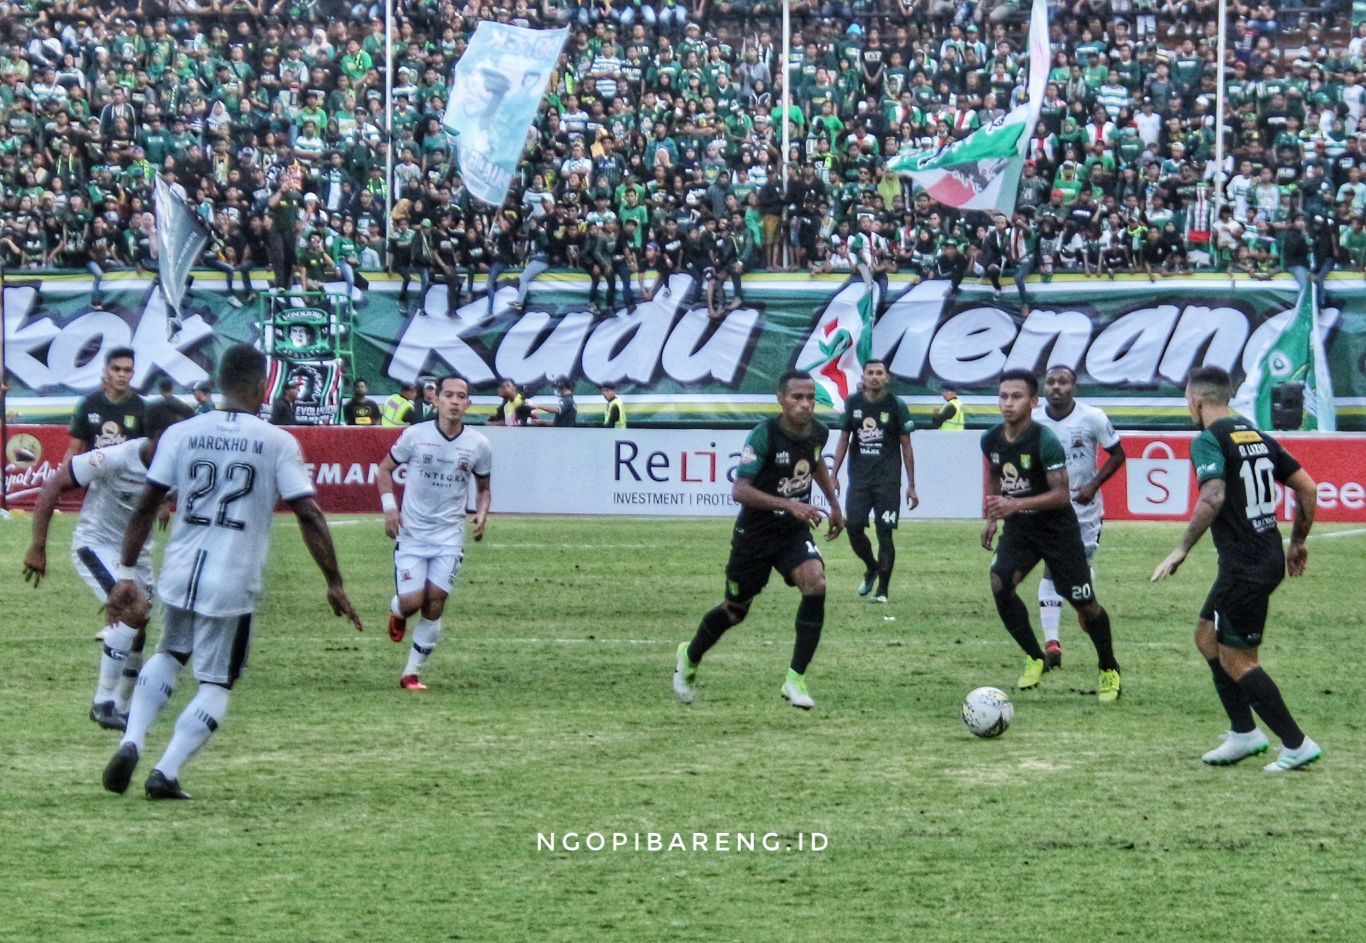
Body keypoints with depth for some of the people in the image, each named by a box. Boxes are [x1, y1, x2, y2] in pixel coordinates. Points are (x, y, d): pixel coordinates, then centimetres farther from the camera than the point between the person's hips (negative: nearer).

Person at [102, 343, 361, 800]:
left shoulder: (181, 433, 2)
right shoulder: (278, 442, -5)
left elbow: (145, 507, 2)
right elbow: (309, 515, -8)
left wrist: (125, 573, 8)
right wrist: (334, 584, -2)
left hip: (178, 577, 4)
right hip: (233, 586, -3)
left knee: (169, 655, 27)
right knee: (216, 684, 9)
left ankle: (131, 743, 9)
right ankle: (166, 772, -3)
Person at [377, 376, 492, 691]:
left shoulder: (478, 445, 0)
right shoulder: (415, 435, -5)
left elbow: (484, 487, 15)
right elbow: (385, 469, 7)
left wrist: (481, 514, -4)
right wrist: (389, 506, -7)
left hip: (449, 535, 1)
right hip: (412, 532, -1)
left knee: (434, 604, -6)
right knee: (411, 602, -11)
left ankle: (412, 673, 7)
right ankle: (396, 610, 29)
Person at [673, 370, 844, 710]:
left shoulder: (818, 432, -5)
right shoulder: (764, 435, -23)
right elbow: (739, 490, -30)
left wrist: (834, 504, 18)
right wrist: (790, 504, -39)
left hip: (795, 532, 4)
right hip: (755, 534, -4)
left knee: (815, 583, -24)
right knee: (736, 609, 11)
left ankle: (796, 679, -15)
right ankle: (690, 658, 43)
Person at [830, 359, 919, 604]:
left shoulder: (896, 406, -3)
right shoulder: (853, 403, 4)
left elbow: (906, 446, 0)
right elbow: (843, 439, 11)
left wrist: (911, 485, -2)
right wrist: (834, 474, 5)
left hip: (887, 480, -3)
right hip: (859, 478, 3)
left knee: (884, 533, -4)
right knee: (854, 528, -3)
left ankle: (882, 591, 4)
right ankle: (871, 568, 26)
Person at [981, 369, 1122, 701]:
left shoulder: (1045, 441, -23)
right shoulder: (991, 440, -4)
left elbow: (1061, 495, -27)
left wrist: (1015, 505, -37)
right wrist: (991, 518, 12)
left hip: (1057, 528, -5)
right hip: (1018, 528, 5)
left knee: (1084, 604, 1)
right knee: (999, 583, -20)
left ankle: (1109, 669, 26)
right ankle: (1035, 658, -2)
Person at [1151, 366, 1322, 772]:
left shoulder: (1208, 440, -12)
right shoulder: (1257, 436, 12)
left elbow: (1213, 497, -28)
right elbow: (1307, 487, 13)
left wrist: (1181, 551, -22)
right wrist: (1298, 543, 24)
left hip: (1245, 567, -9)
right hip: (1268, 556, 9)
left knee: (1237, 661, -1)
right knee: (1207, 636, 21)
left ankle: (1296, 744, 1)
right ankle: (1244, 733, 22)